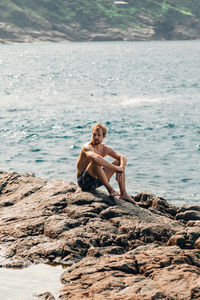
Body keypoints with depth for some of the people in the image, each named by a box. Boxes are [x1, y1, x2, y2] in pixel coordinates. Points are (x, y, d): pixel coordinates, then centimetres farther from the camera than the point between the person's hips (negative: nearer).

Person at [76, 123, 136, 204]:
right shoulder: (87, 147, -17)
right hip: (84, 181, -7)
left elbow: (122, 158, -2)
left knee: (119, 162, 0)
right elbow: (97, 158, -38)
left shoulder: (105, 148, 5)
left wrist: (121, 168, -24)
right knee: (96, 161, -34)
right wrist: (116, 168, -35)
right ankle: (110, 189, -24)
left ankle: (123, 193, -6)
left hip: (97, 180, 7)